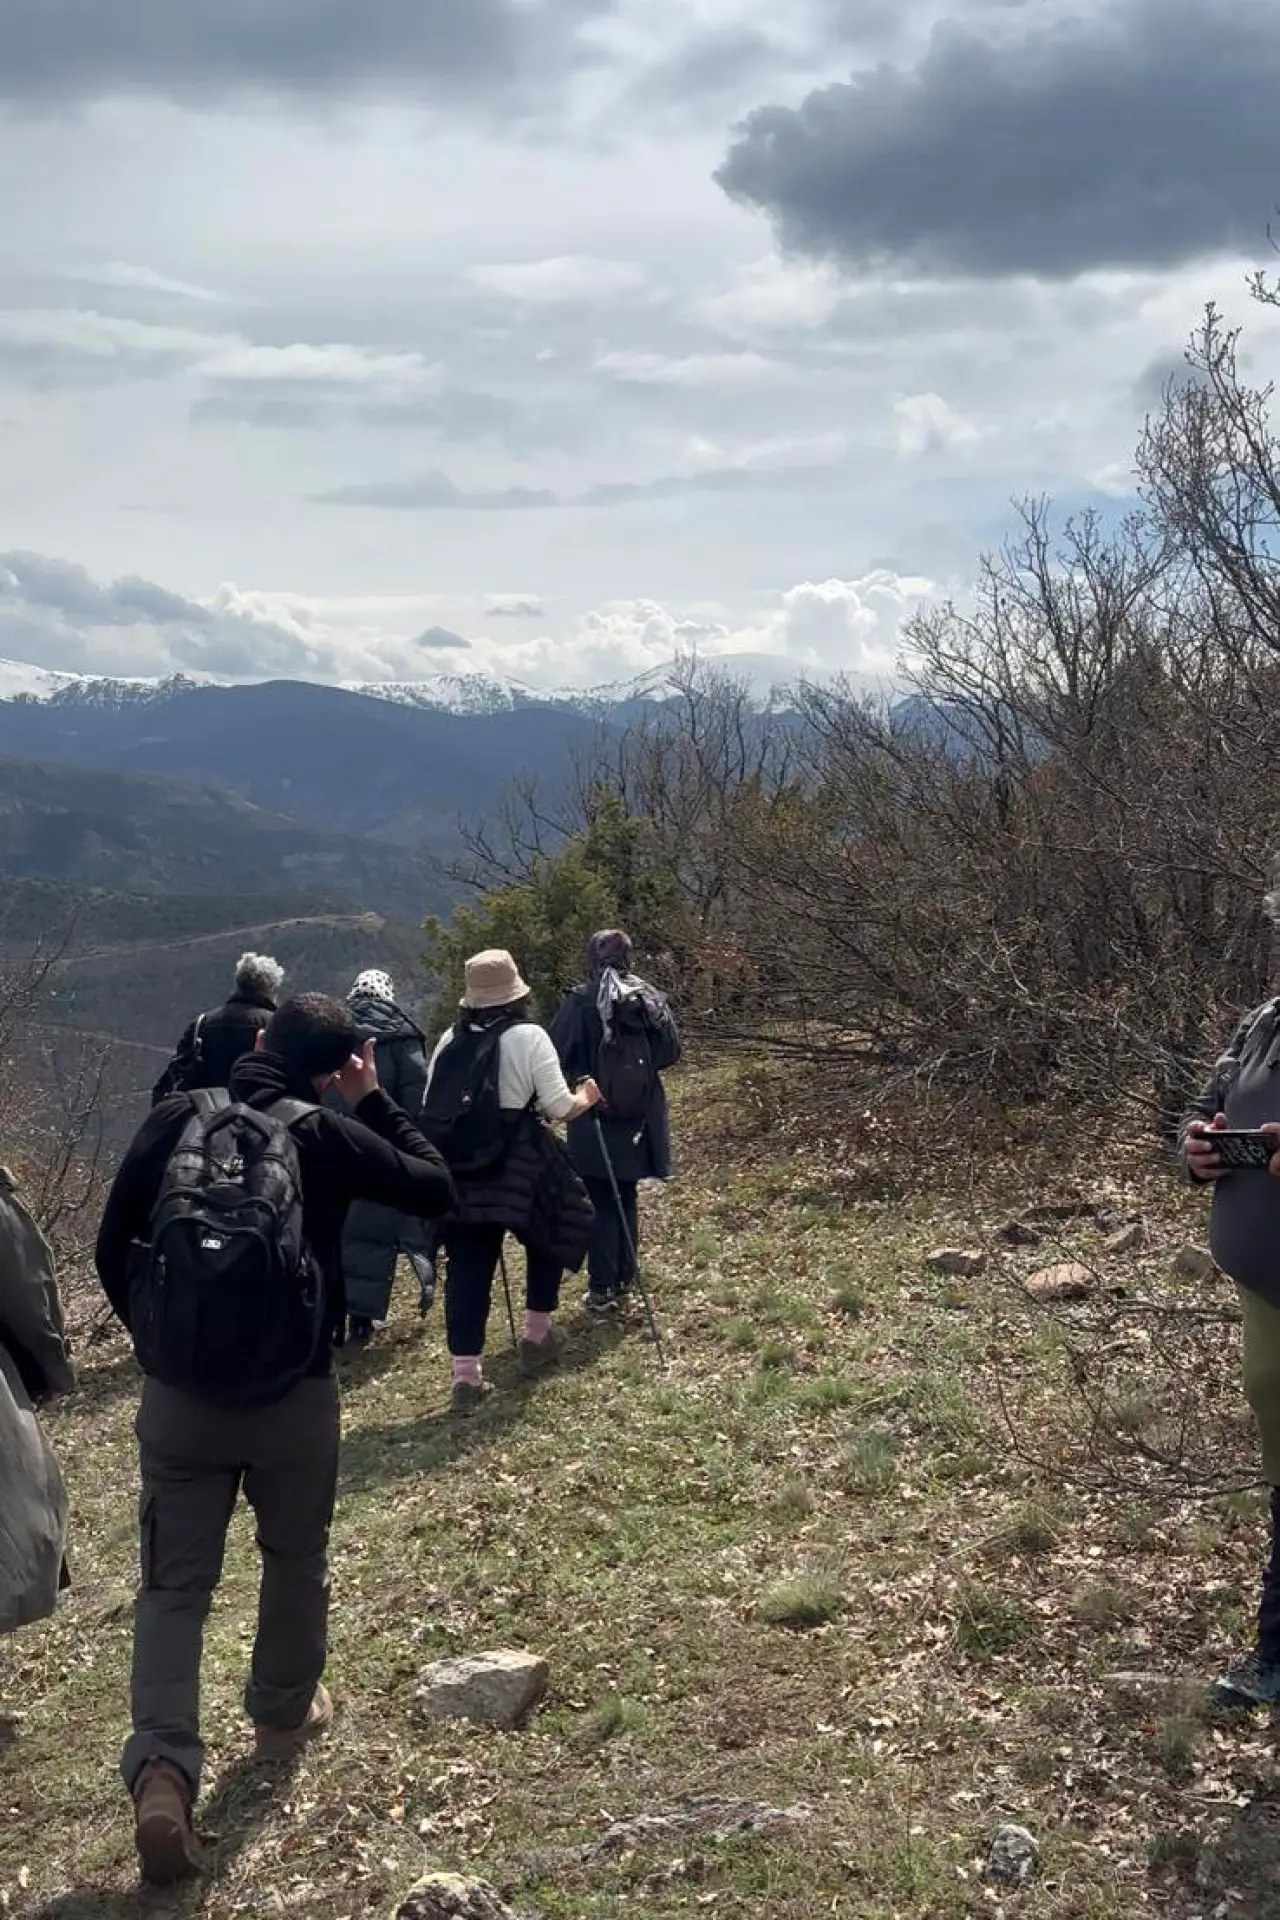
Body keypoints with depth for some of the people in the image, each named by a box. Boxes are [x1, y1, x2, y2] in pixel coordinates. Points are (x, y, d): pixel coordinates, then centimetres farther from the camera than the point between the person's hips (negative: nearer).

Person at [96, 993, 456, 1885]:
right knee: (296, 1558, 22)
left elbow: (113, 1251, 3)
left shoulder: (175, 1119, -2)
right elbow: (437, 1190, 2)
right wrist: (376, 1102, 6)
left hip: (178, 1393, 1)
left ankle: (162, 1767, -10)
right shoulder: (327, 1135, -9)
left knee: (174, 1583, 5)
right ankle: (285, 1712, 39)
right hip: (294, 1392, -1)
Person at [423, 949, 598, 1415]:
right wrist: (585, 1099, 13)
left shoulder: (451, 1039, 7)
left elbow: (431, 1107, 8)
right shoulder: (529, 1037, -6)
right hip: (520, 1165, -3)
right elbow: (558, 1107, -7)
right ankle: (537, 1336, 31)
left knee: (467, 1264, 3)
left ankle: (466, 1373, -3)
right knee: (549, 1237, 22)